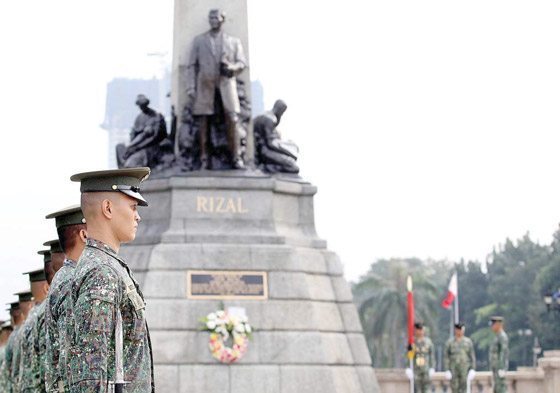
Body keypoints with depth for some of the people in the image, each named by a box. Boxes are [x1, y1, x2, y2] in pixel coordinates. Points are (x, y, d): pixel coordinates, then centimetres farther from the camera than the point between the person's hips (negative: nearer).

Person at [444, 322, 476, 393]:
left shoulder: (468, 341, 3)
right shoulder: (449, 342, 2)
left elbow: (472, 356, 4)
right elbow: (446, 357, 1)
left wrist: (472, 369, -4)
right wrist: (447, 370, -7)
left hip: (465, 369, 0)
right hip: (453, 369, 0)